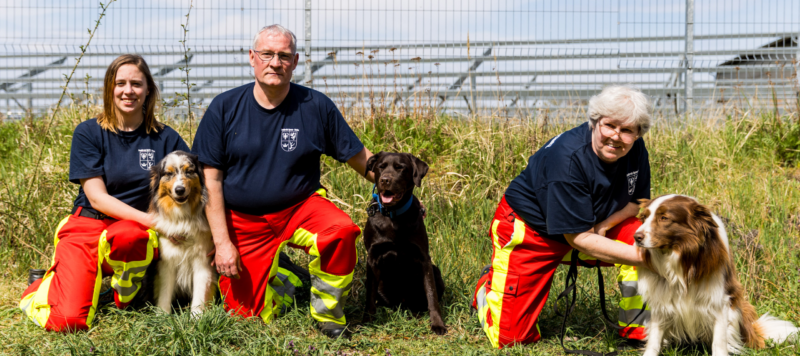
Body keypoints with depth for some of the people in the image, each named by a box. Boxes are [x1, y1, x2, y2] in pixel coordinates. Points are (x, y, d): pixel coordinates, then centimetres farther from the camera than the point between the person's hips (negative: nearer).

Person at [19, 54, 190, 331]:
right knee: (70, 320, -21)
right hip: (87, 225, -1)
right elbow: (97, 198, -7)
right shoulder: (88, 133, -1)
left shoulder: (165, 138, 4)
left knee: (125, 236, -39)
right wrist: (152, 220, -18)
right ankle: (49, 284, 14)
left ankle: (126, 290, -5)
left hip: (136, 228, 1)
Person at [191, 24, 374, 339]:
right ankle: (275, 273, 31)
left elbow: (360, 159, 1)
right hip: (243, 222, 1)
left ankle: (328, 314, -6)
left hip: (300, 207, 0)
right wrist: (222, 241, -10)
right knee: (246, 313, -4)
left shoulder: (316, 107, -6)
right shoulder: (224, 108, -5)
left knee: (340, 231, -32)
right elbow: (211, 180, -4)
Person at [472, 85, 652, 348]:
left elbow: (639, 202, 2)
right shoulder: (568, 158, -32)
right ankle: (489, 286, 27)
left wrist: (605, 224, -20)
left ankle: (637, 331, -8)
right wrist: (642, 258, -36)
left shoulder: (635, 150, -13)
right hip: (530, 229, -6)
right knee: (511, 337, -7)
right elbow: (579, 238, -30)